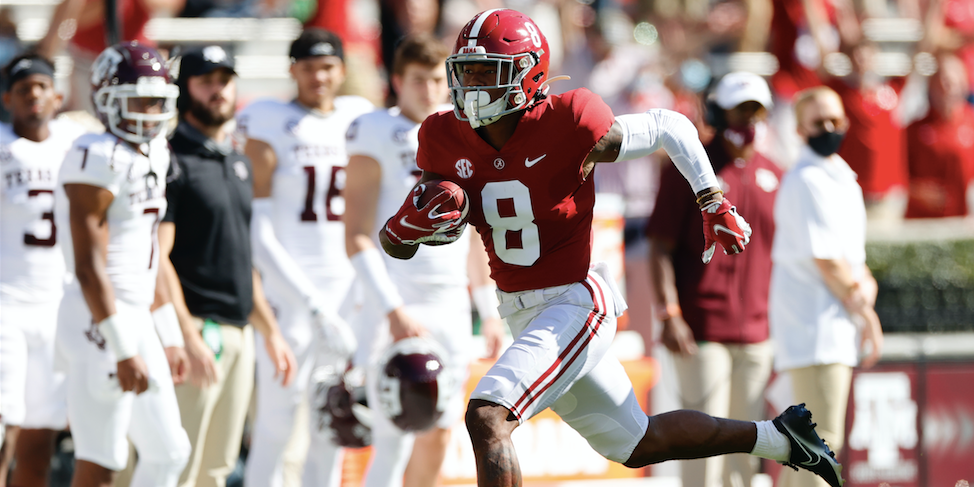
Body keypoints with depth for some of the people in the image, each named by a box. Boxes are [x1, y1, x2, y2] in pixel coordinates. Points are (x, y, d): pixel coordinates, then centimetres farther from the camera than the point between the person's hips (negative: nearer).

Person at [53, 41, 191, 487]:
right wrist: (123, 351, -21)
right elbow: (89, 269, -19)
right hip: (99, 322, -10)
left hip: (135, 321, 10)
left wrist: (168, 337, 21)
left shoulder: (152, 158, 13)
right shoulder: (97, 161, -16)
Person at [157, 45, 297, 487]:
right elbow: (157, 258, -15)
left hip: (239, 329, 8)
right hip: (196, 326, -8)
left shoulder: (239, 164, 18)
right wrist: (187, 336, -22)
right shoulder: (172, 160, -9)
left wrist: (270, 332, 22)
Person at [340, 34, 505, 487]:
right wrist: (393, 311, -22)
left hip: (450, 304, 6)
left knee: (436, 438, 7)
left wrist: (490, 312, 19)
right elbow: (357, 238, -13)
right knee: (394, 441, -12)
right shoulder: (376, 135, -7)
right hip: (394, 304, -6)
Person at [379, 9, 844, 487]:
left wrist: (714, 205, -2)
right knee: (637, 444, 20)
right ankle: (779, 438, 39)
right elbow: (394, 245, 1)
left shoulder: (567, 126, -19)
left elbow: (671, 127, -3)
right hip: (522, 315, 7)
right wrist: (415, 222, -21)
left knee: (486, 419, -24)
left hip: (574, 303, -7)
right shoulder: (444, 139, -5)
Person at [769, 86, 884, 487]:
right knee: (822, 439, -14)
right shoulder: (806, 182, -12)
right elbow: (824, 259, -16)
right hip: (814, 326, -10)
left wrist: (863, 281, 0)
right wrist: (864, 309, -9)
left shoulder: (843, 178, 18)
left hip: (835, 327, 10)